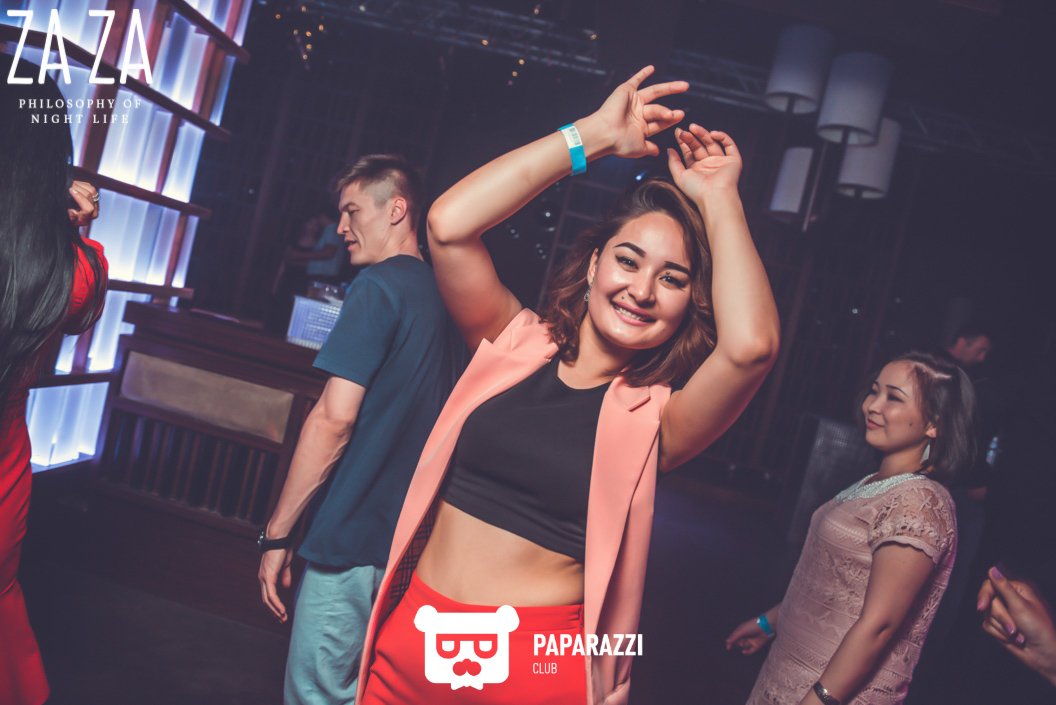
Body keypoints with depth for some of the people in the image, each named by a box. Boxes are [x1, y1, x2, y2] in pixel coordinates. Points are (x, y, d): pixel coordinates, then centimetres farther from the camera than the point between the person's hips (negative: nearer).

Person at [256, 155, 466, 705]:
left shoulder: (378, 286, -12)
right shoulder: (442, 297, 13)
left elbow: (335, 418, -18)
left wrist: (277, 533, -12)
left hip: (356, 538, -8)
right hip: (415, 541, 8)